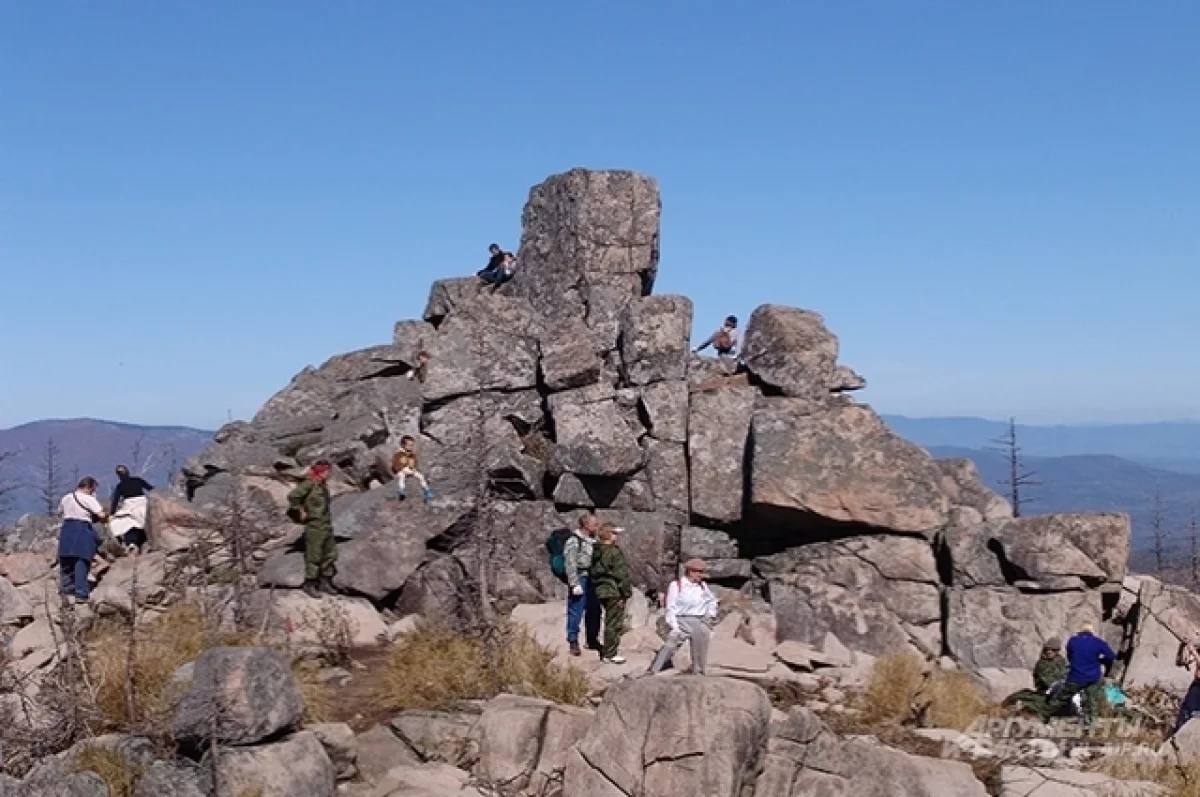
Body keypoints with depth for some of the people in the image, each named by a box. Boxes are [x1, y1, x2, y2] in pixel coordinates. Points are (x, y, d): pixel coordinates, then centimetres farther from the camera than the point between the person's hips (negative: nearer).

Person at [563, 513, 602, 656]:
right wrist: (574, 584, -19)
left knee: (594, 611, 12)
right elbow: (570, 564, -15)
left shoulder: (593, 542, 13)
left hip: (592, 580, 7)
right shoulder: (573, 542, -10)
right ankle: (573, 642, 5)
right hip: (580, 579, -7)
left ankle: (592, 640, 24)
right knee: (576, 612, -3)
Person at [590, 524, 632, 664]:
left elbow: (593, 573, 16)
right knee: (614, 623, -2)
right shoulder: (614, 552, -16)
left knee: (610, 622, 20)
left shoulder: (596, 552, 10)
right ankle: (610, 654, 1)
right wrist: (625, 592, -12)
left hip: (601, 591, 9)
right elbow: (621, 574, -17)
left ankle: (607, 652, 28)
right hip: (614, 592, -9)